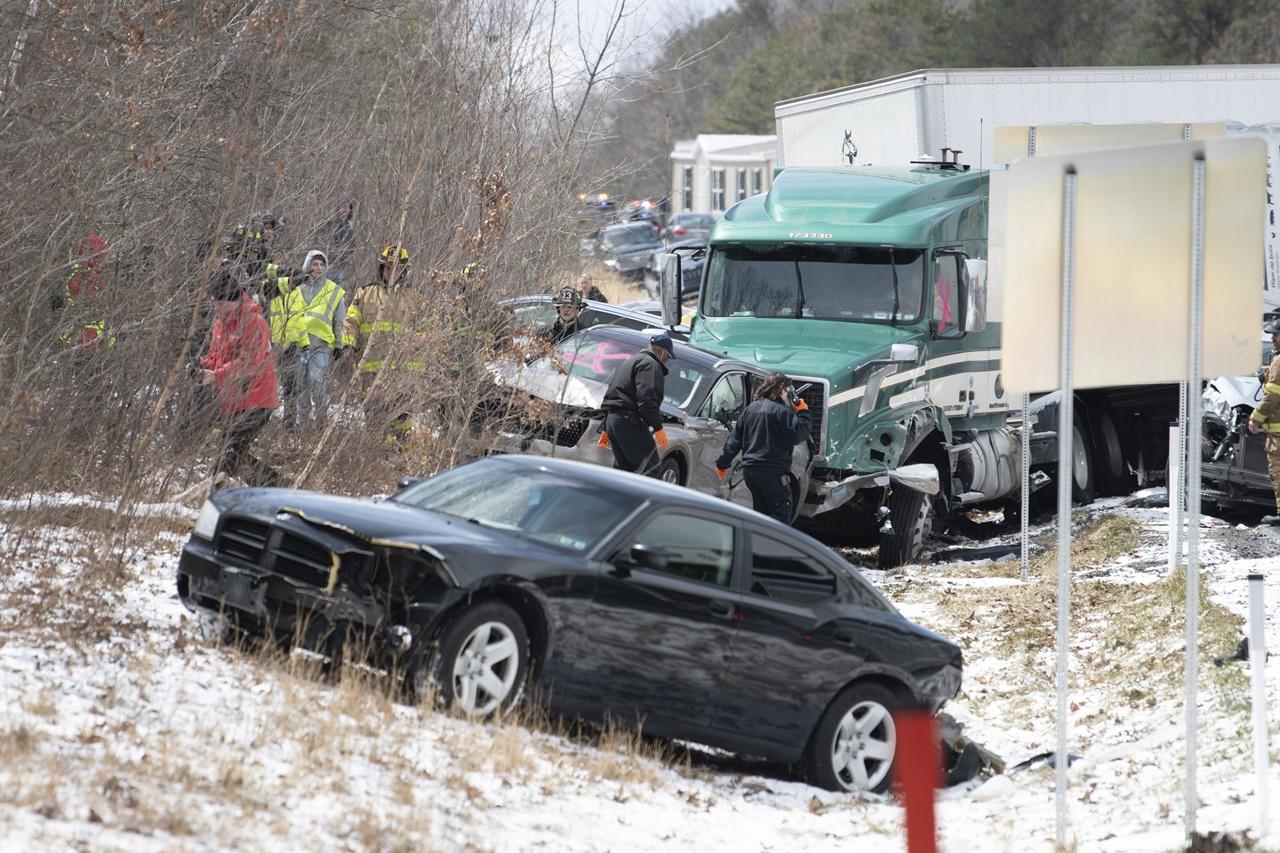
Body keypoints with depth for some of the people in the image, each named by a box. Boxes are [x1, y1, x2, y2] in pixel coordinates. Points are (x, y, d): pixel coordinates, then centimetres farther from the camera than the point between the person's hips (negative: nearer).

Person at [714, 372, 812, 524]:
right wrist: (803, 413, -5)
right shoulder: (782, 411, -12)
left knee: (761, 510, 16)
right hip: (772, 471, -8)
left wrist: (723, 463, 20)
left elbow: (735, 438, 15)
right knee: (781, 512, -5)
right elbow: (799, 434, -18)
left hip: (749, 470, 8)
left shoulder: (751, 408, 13)